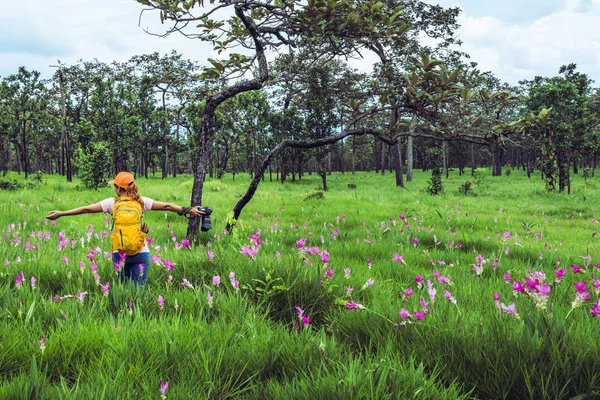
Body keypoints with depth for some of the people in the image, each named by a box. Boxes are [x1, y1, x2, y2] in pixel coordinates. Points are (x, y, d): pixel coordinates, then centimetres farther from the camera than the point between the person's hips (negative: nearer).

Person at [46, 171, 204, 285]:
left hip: (120, 253, 0)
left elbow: (86, 209, 1)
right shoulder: (141, 201, 0)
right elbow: (166, 206, -1)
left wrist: (61, 214, 8)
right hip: (141, 253, 0)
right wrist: (187, 210, 4)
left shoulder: (112, 203, -1)